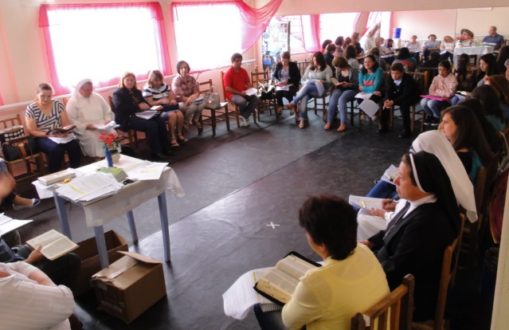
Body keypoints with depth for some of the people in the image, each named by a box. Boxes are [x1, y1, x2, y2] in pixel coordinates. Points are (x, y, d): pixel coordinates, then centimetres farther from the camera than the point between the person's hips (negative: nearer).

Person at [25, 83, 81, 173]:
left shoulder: (58, 104, 5)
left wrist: (65, 131, -20)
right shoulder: (31, 109, -4)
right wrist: (48, 134, -23)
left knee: (74, 144, -29)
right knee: (56, 148, -36)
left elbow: (66, 123, 4)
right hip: (43, 138, -3)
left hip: (61, 134, 3)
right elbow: (32, 131, -7)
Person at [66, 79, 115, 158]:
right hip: (85, 129, -4)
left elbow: (108, 112, 18)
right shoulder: (73, 102, 0)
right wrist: (86, 126, -20)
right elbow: (71, 121, -8)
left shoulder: (98, 97, 14)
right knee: (94, 139, -34)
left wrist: (108, 120, -3)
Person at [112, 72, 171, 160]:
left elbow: (145, 102, 21)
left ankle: (165, 149, -16)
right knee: (151, 125, -31)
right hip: (128, 118, -7)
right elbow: (120, 107, -14)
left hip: (140, 115, 7)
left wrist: (146, 106, -6)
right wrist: (138, 106, -20)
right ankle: (156, 152, -25)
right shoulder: (118, 93, 3)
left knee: (161, 120, -20)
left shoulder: (137, 92, 25)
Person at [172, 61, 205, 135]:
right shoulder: (176, 80, -15)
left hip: (191, 100, 5)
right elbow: (178, 97, -20)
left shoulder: (192, 78, 0)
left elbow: (197, 92, -3)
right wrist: (188, 99, -28)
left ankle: (195, 120, -1)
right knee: (192, 106, -34)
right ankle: (186, 123, -8)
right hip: (179, 103, -5)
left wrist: (192, 97, -25)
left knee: (202, 103, -24)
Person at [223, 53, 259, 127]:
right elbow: (227, 88, -17)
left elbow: (248, 82, 18)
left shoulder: (243, 71, 6)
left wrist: (249, 90, -5)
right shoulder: (228, 73, -13)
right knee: (243, 101, -35)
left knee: (256, 99, -18)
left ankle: (244, 117, -12)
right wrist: (240, 93, -22)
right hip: (233, 94, -6)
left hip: (244, 92, 6)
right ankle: (244, 117, -2)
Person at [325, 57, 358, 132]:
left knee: (341, 99, -36)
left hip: (350, 90, -4)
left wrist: (348, 84, -25)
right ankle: (329, 122, -28)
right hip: (339, 89, 5)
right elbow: (332, 77, 22)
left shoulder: (353, 70, -5)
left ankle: (343, 123, -36)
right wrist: (335, 82, 0)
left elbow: (357, 84, -7)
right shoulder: (338, 70, 11)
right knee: (332, 99, -29)